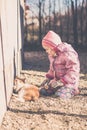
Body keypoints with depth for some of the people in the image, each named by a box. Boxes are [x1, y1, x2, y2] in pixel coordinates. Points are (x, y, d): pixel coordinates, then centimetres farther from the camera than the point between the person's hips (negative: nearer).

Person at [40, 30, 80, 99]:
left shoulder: (68, 54, -22)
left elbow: (73, 71, -24)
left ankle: (73, 90, 3)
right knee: (43, 91, -5)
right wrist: (48, 78, 2)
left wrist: (61, 80, -28)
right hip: (57, 79, 8)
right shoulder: (52, 55, 7)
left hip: (69, 81, -8)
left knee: (60, 95, -28)